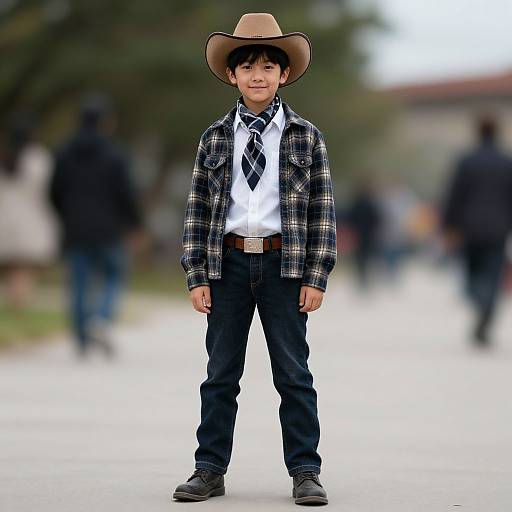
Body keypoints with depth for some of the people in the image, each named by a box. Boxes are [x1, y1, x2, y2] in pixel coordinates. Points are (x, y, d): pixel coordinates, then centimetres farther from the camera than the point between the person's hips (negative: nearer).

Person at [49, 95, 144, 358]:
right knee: (114, 277, 13)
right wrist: (134, 223, 4)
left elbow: (55, 192, 6)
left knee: (80, 285, 5)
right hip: (107, 230, -3)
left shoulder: (65, 154, 3)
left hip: (75, 230, 3)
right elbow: (125, 193, -11)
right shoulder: (113, 155, -9)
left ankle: (83, 339, 2)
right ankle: (102, 320, -10)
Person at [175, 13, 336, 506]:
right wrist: (197, 275, -2)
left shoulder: (305, 137, 3)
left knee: (293, 372, 2)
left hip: (284, 264, -1)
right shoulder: (215, 138, 7)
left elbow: (322, 211, 1)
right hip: (228, 262, 2)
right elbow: (198, 210, 5)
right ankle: (210, 470, 12)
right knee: (220, 373, 6)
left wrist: (316, 277, -5)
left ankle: (305, 473, 8)